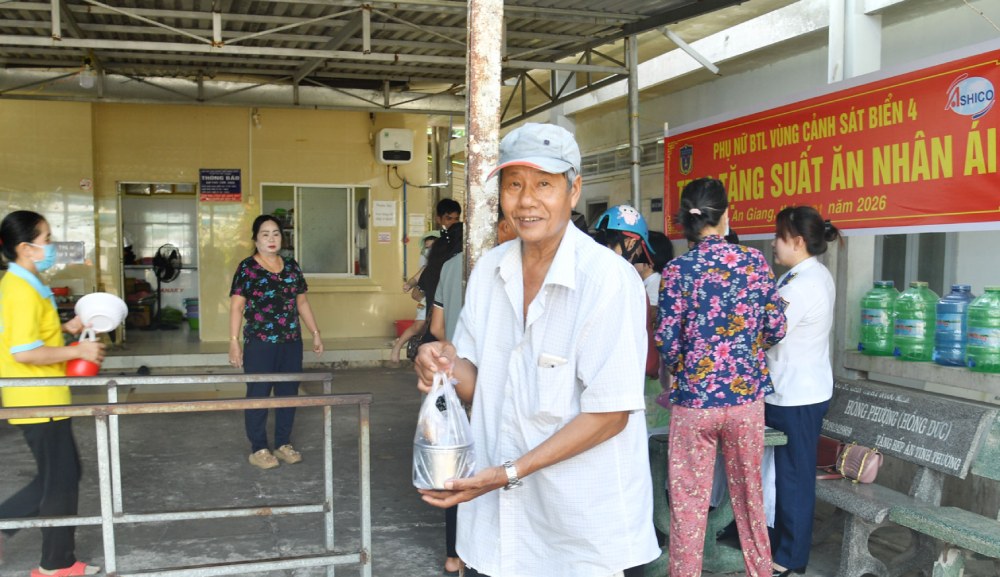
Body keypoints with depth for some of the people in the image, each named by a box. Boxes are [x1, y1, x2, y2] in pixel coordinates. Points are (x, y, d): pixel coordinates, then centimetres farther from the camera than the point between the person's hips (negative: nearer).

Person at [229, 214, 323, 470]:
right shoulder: (247, 268, -4)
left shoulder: (291, 266, 10)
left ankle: (284, 444, 24)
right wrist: (234, 342, -14)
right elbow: (236, 306, -8)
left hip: (291, 343, 5)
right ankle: (258, 449, 15)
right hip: (260, 344, -5)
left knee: (288, 393, 11)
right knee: (258, 395, 3)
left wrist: (315, 333, 14)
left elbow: (302, 302, 16)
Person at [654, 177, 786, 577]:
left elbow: (668, 342, -11)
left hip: (694, 398, -3)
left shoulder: (678, 270, -10)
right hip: (748, 395, 3)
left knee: (689, 502, 9)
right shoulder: (754, 260, -2)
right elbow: (776, 328, 2)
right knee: (749, 493, 19)